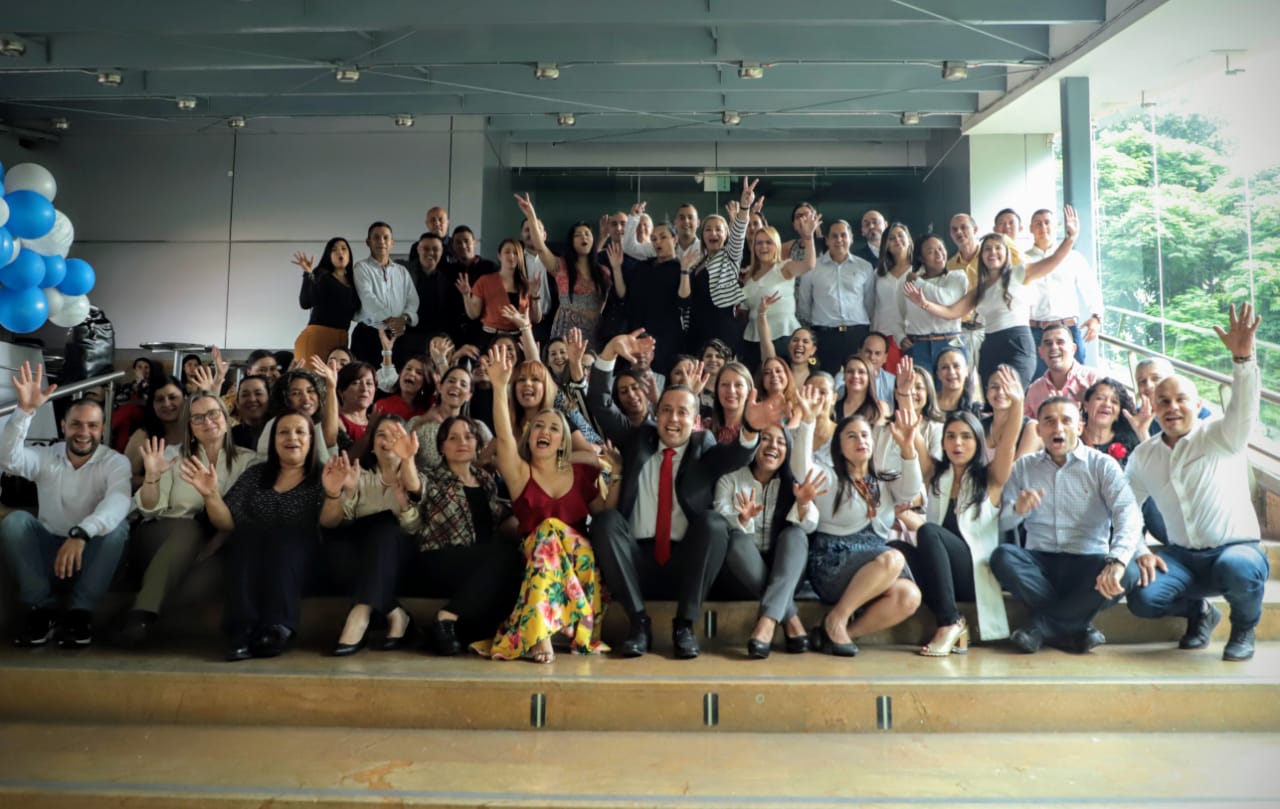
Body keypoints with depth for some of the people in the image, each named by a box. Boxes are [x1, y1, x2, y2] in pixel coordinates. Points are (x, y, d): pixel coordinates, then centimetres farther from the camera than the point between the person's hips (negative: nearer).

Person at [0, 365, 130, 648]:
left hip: (91, 551, -2)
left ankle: (80, 611, -25)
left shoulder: (115, 462, -7)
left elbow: (118, 501, -28)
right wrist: (25, 411, -33)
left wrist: (81, 534, -47)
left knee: (117, 526, -31)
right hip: (47, 548, 2)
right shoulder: (45, 457, 2)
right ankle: (41, 608, -22)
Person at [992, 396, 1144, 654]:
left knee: (1128, 571, -31)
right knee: (1003, 556, -29)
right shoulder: (1023, 467, 10)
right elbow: (1002, 523, 4)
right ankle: (1075, 628, -17)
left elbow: (1129, 512, -15)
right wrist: (1018, 509, -22)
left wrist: (1116, 561, -34)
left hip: (1088, 563, -1)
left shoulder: (1102, 465, 3)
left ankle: (1043, 624, -17)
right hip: (1040, 563, 1)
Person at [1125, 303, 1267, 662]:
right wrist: (1140, 552, -7)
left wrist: (1243, 356, -46)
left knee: (1236, 568, -39)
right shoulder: (1144, 455, 3)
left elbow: (1243, 412, -31)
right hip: (1182, 556, 3)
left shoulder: (1220, 438, -8)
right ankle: (1200, 612, 14)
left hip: (1238, 549, -3)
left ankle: (1244, 626, -1)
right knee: (1142, 599, -23)